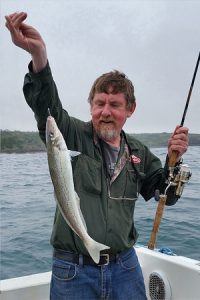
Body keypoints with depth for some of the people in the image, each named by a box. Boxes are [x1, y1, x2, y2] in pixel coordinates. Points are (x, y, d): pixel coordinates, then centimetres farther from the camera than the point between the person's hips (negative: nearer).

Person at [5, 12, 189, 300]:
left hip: (125, 267, 4)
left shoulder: (139, 153, 6)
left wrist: (174, 160, -5)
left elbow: (166, 195, 14)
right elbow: (47, 106, -26)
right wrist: (38, 54, -43)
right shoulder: (73, 136, -6)